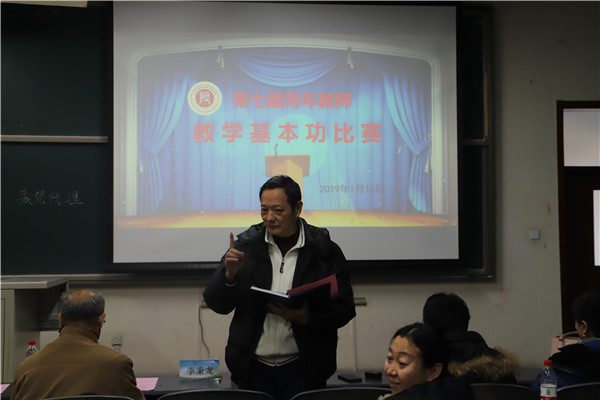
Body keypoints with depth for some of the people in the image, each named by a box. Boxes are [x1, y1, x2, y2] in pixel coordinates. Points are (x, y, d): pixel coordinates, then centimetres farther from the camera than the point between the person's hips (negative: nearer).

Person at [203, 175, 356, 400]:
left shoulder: (325, 250, -3)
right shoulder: (245, 244, 1)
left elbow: (344, 310, -3)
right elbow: (216, 305, 2)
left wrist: (306, 317, -20)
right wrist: (229, 274, -17)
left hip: (302, 369, -1)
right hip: (253, 368, 1)